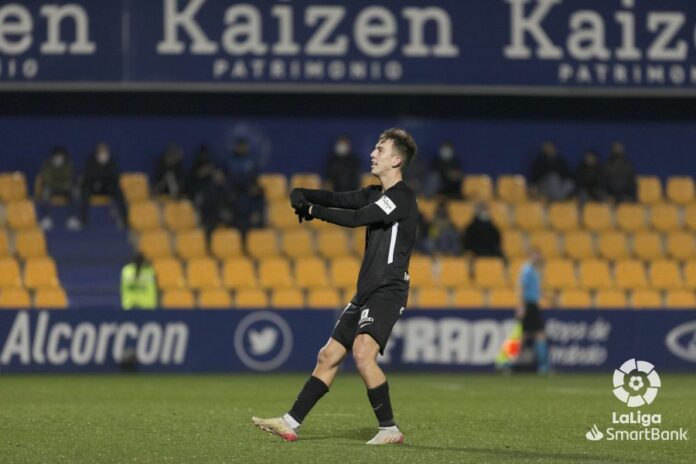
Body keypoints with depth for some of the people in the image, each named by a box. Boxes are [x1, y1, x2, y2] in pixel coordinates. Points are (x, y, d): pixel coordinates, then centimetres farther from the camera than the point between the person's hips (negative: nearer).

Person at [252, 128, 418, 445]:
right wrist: (304, 195, -11)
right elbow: (341, 200, 7)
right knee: (329, 356, 10)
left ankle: (390, 429, -21)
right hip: (367, 292, 10)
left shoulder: (401, 198, -12)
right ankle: (291, 423, 14)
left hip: (388, 291, -10)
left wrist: (314, 210, -11)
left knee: (363, 352, -27)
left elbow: (355, 218, -20)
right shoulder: (376, 194, 18)